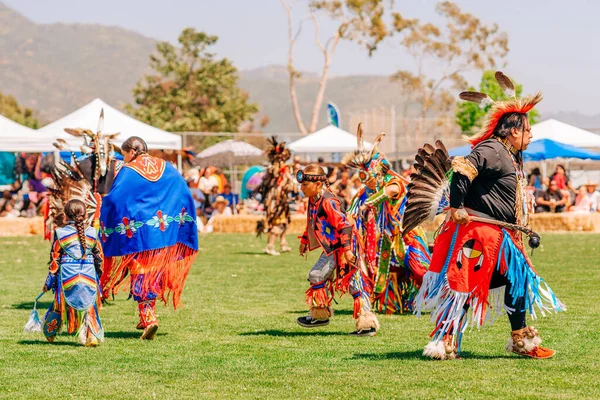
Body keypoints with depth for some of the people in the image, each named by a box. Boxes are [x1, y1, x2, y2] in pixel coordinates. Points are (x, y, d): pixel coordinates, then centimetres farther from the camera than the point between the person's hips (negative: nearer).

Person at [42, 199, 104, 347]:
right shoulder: (92, 232, 3)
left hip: (67, 274, -1)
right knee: (89, 306, 6)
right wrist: (99, 274, 31)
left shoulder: (60, 233, -3)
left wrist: (49, 282, 5)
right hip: (89, 274, 1)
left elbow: (55, 260, -1)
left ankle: (50, 333, 29)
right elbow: (98, 256, 13)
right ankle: (92, 337, -3)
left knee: (60, 305, 14)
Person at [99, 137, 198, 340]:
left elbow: (113, 199, -13)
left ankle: (148, 317, -13)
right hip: (163, 232, 5)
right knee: (155, 273, 16)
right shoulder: (167, 169, 8)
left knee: (140, 273, 1)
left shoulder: (128, 172, -6)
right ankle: (147, 317, 20)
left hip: (137, 232, -5)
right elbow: (185, 195, 6)